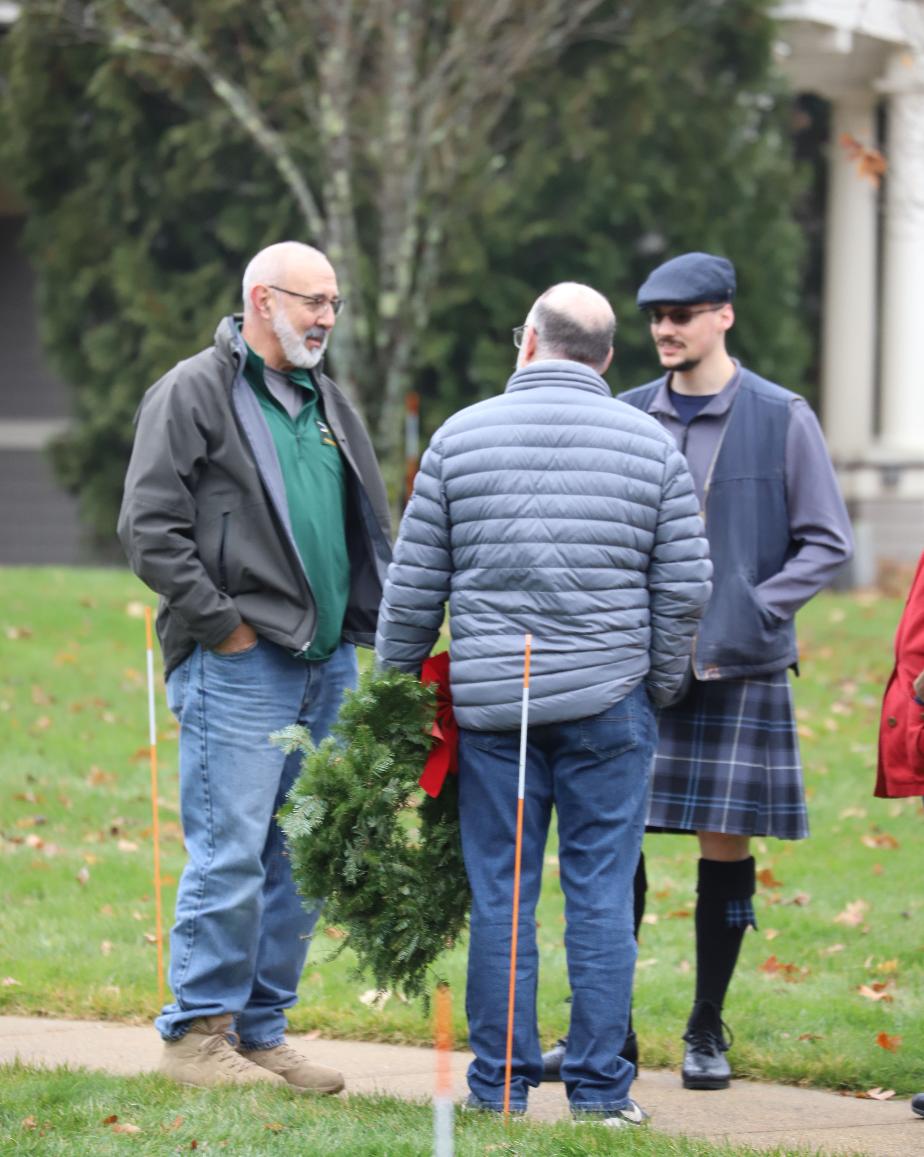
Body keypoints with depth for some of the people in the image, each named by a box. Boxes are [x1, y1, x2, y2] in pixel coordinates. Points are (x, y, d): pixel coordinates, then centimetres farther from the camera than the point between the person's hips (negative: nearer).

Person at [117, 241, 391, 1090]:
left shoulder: (329, 404, 20)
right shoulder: (194, 393, -3)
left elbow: (370, 532, 26)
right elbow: (151, 529, -9)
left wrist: (382, 629, 13)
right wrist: (222, 624, -12)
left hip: (328, 668, 7)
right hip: (239, 667, -7)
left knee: (300, 860, 8)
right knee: (230, 854, -10)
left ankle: (262, 1031, 16)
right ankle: (196, 1031, -1)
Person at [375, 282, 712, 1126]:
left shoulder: (460, 437, 2)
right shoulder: (649, 444, 2)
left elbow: (413, 587, 5)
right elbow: (685, 587, 1)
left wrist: (395, 692, 16)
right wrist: (662, 684, 15)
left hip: (490, 701, 0)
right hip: (608, 700, 0)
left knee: (499, 897, 5)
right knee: (602, 895, 3)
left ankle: (499, 1084, 9)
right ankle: (600, 1089, 3)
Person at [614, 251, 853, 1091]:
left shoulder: (782, 420, -1)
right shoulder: (627, 417, 8)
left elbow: (829, 543, 0)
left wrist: (754, 613, -9)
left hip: (738, 673, -2)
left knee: (726, 847, 2)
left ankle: (707, 1033, 15)